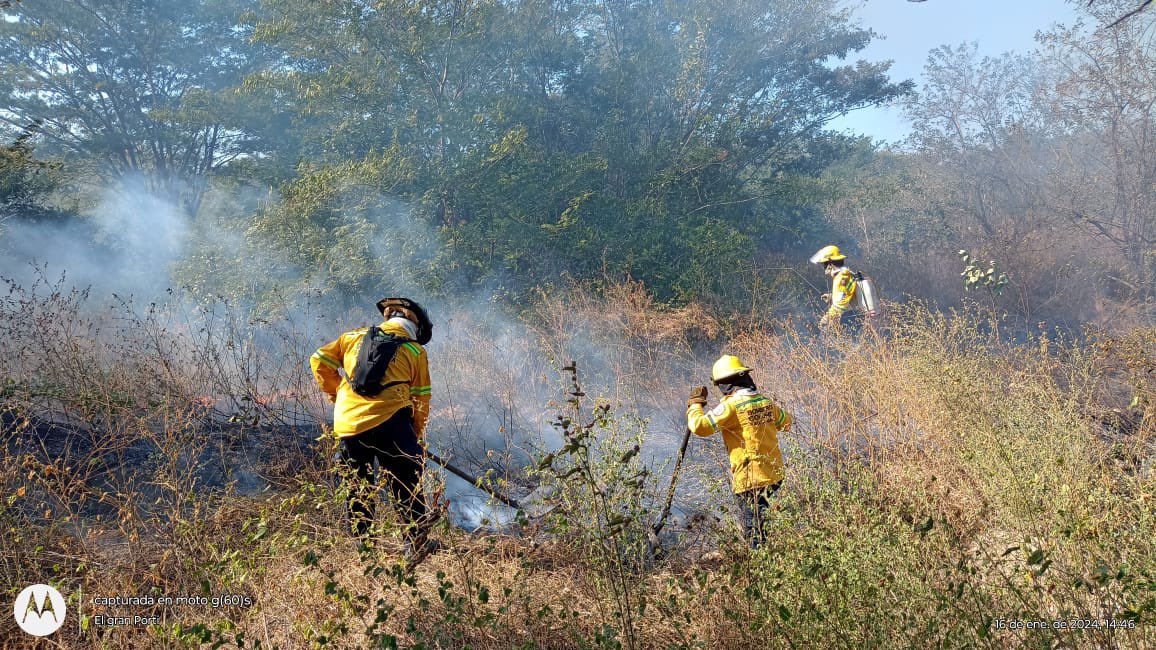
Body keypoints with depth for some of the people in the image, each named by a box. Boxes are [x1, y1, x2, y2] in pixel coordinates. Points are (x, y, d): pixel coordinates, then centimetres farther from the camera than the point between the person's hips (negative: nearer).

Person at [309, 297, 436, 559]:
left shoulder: (354, 337, 16)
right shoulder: (416, 351, 10)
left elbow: (320, 360, 14)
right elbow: (421, 399, 12)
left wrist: (335, 393, 25)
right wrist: (416, 435, 23)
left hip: (348, 424, 3)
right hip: (389, 421, -3)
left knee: (357, 488, 18)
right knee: (405, 485, 6)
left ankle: (362, 542, 23)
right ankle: (416, 540, 1)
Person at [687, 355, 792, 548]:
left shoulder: (731, 405, -14)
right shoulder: (766, 401, 7)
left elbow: (700, 426, -17)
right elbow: (786, 422, 24)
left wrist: (695, 403, 0)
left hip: (750, 479, -7)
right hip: (774, 475, 7)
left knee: (755, 533, -1)